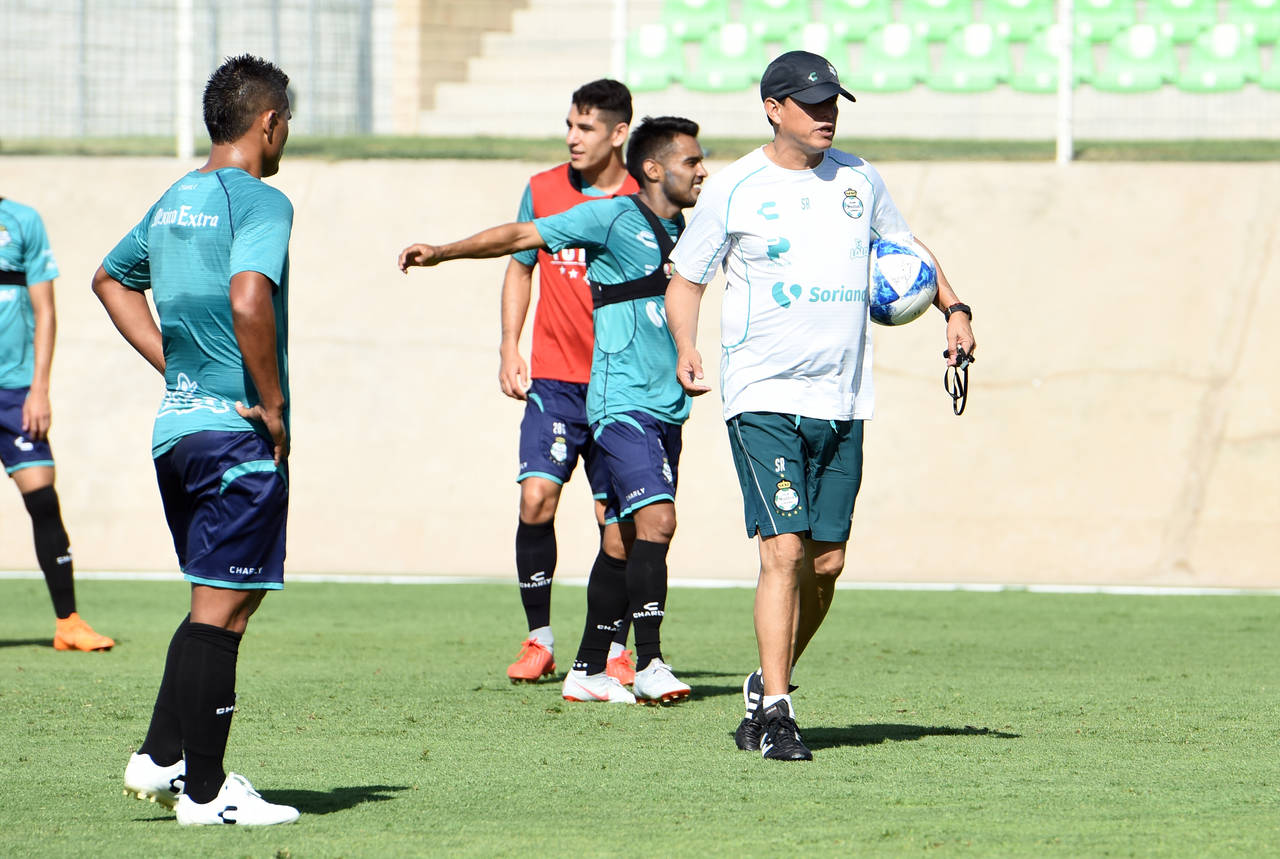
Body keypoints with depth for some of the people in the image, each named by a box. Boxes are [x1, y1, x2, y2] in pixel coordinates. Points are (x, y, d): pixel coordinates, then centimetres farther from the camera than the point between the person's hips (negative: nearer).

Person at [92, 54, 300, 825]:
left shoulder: (174, 201, 14)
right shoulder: (259, 201, -12)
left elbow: (112, 278, 29)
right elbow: (248, 302, -28)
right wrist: (272, 404, -17)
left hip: (175, 425, 8)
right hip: (236, 432, -8)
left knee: (219, 605, 18)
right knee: (223, 609, -3)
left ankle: (161, 757, 15)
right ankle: (204, 790, 0)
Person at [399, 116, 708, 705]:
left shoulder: (676, 230, 15)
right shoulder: (613, 219, -7)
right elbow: (520, 237, -6)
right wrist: (443, 253, -12)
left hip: (664, 408, 8)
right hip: (622, 402, -8)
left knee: (624, 540, 8)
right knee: (655, 517, -20)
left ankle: (589, 671, 13)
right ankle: (649, 664, -22)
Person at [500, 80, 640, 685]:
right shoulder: (543, 190, 5)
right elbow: (520, 268, 16)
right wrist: (510, 350, 8)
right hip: (553, 378, 1)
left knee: (615, 517, -2)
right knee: (537, 496, -12)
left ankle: (616, 647, 11)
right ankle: (539, 639, 0)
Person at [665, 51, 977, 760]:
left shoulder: (858, 181, 10)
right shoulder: (733, 190, -3)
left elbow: (904, 249, 27)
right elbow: (685, 279, 5)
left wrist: (953, 308, 13)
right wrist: (687, 350, -11)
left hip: (843, 403, 5)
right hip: (764, 400, -5)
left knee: (826, 562, 5)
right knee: (784, 552, -15)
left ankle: (767, 687, 24)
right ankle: (776, 713, -12)